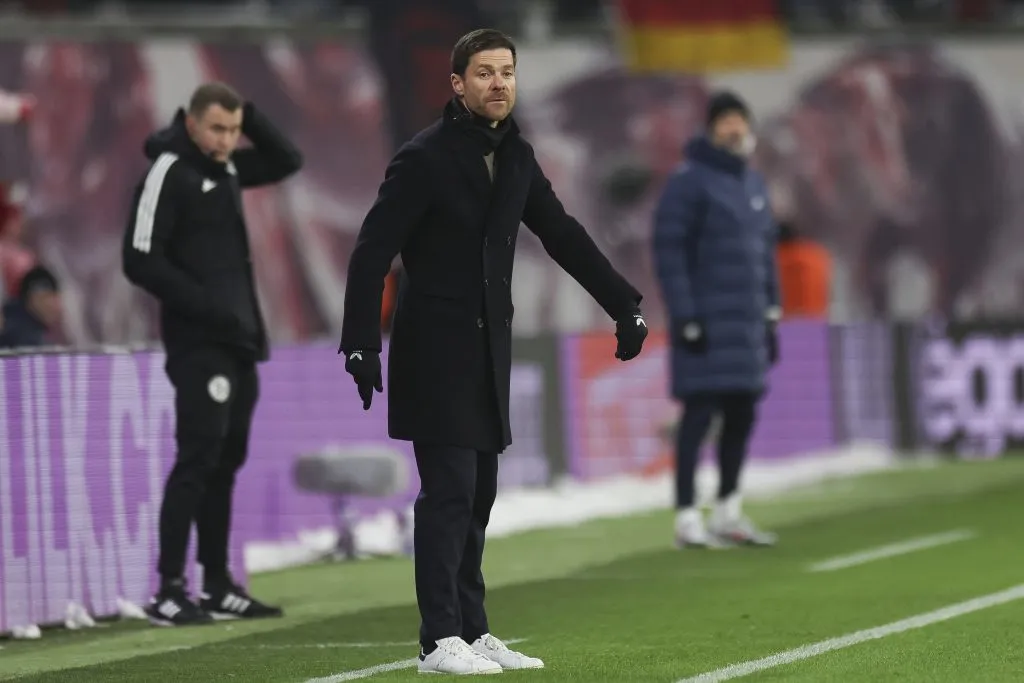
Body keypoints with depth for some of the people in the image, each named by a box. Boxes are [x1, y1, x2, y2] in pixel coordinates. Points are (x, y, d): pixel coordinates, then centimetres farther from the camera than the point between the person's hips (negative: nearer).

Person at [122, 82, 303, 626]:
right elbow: (141, 261, -15)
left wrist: (249, 115, 7)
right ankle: (170, 592, -11)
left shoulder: (225, 168, 13)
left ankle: (218, 587, 15)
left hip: (238, 341, 8)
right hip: (197, 344, -8)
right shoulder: (168, 172, -11)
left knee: (225, 463, 10)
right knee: (197, 460, -12)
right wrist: (205, 306, -18)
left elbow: (287, 161, 23)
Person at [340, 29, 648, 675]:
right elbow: (372, 252, -13)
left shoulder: (515, 156, 9)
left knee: (478, 496, 9)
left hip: (489, 349, 7)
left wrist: (626, 306, 15)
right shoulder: (424, 158, -12)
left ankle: (472, 629, 14)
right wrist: (361, 346, -18)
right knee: (449, 493, -10)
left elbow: (563, 234, 18)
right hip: (436, 351, -7)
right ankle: (441, 641, -8)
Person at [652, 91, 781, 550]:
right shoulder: (689, 181, -8)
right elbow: (668, 250, -12)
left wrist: (771, 316, 16)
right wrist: (684, 318, -16)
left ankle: (727, 513, 21)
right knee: (699, 414, -8)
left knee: (742, 415, 9)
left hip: (747, 322, 7)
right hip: (706, 321, -7)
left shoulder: (753, 183, 15)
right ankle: (686, 518, -6)